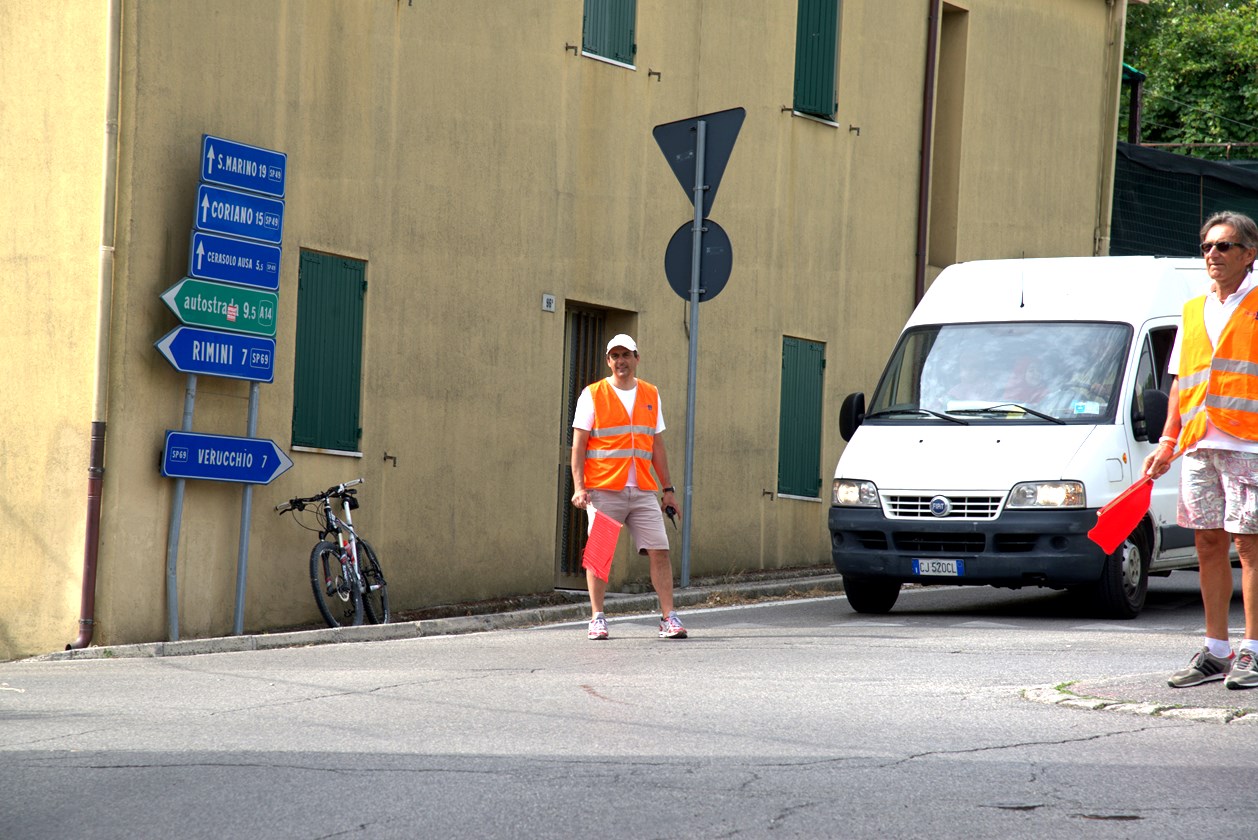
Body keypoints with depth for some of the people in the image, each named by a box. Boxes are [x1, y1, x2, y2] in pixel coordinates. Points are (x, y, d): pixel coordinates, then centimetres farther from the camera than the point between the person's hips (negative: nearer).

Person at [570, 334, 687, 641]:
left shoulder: (651, 395, 14)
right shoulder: (593, 395, 2)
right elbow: (578, 445, -1)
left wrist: (668, 489, 14)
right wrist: (578, 486, -12)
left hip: (643, 491, 3)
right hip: (603, 490, -3)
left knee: (659, 551, -4)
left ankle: (668, 618, -1)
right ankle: (597, 618, 6)